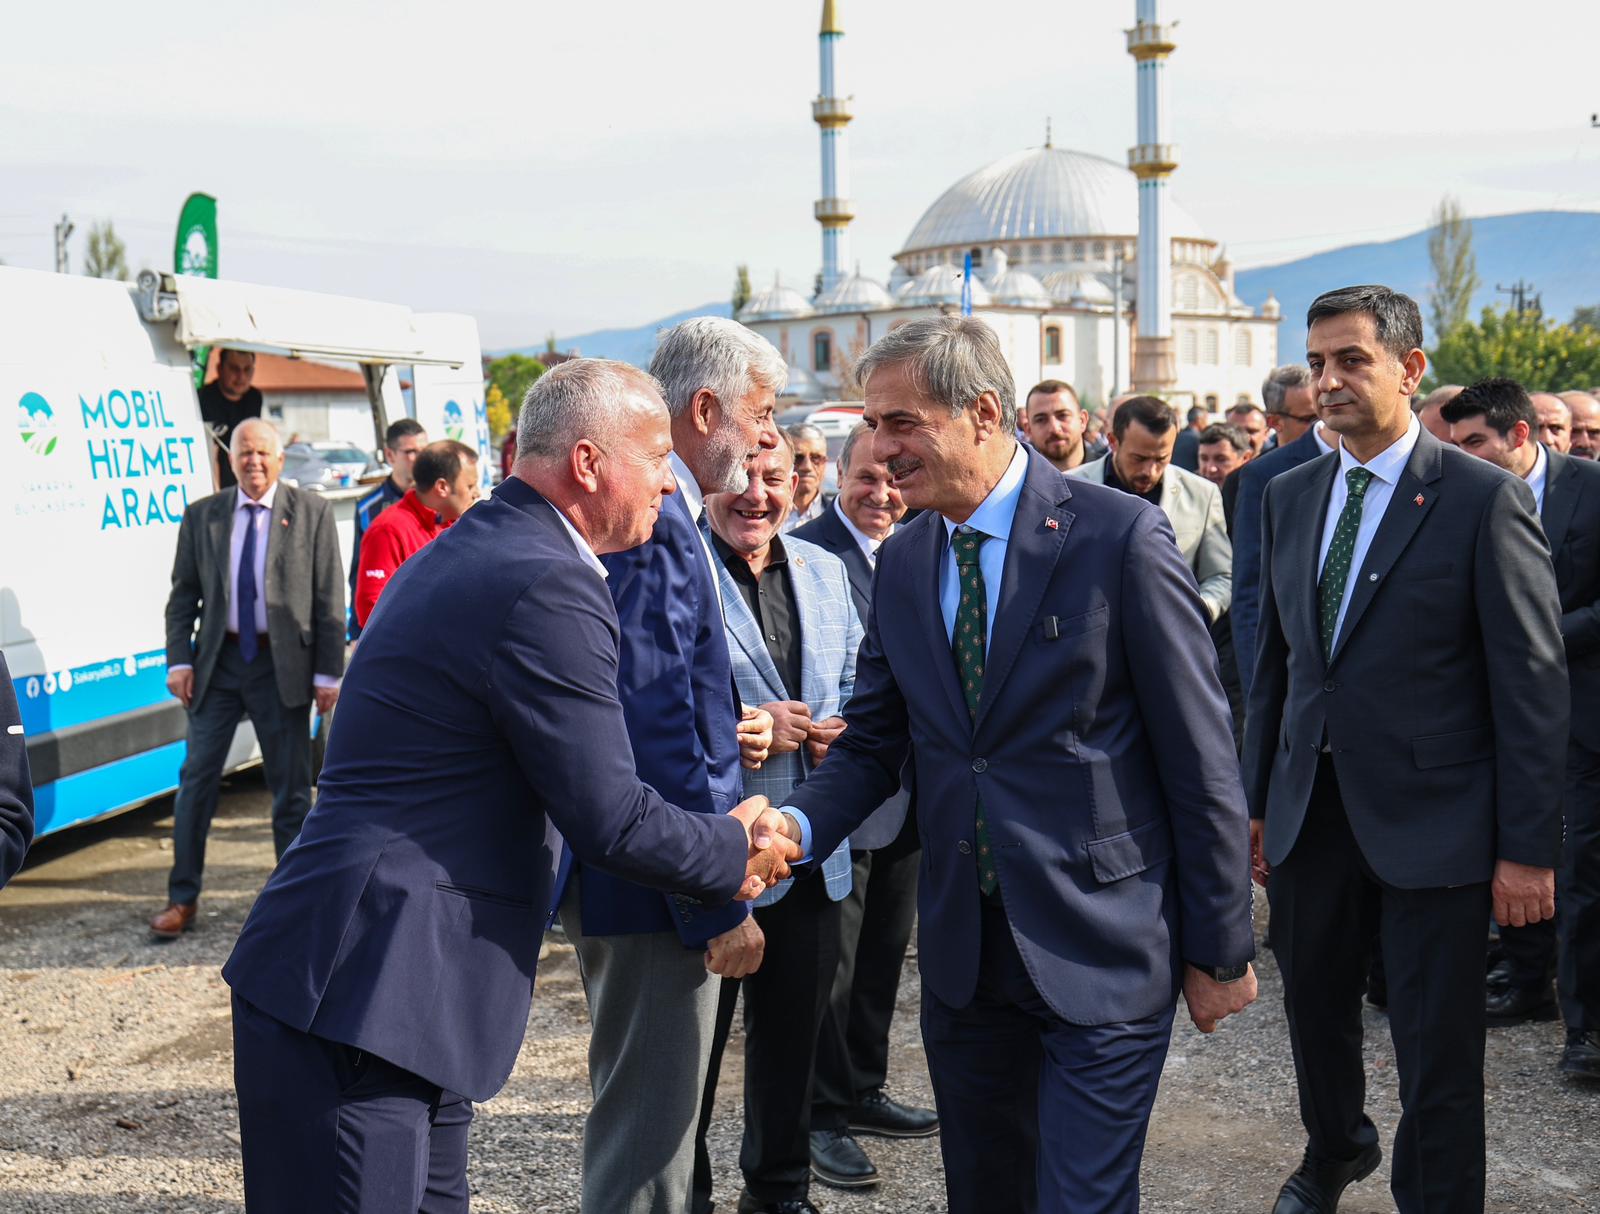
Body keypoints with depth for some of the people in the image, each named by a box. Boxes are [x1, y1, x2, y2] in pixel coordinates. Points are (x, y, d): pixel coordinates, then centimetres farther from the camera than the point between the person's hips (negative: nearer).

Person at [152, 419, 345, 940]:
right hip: (218, 662, 2)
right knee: (196, 778, 2)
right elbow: (183, 595, 8)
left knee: (291, 787, 5)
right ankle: (182, 898, 12)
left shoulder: (311, 513, 0)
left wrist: (328, 672, -7)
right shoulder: (201, 516, 7)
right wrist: (178, 660, -3)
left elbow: (329, 599, -2)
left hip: (283, 663, -2)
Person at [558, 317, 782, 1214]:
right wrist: (718, 907, -21)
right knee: (648, 1132, 1)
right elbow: (655, 731, -25)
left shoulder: (669, 514, 13)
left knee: (645, 1115, 22)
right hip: (650, 879, -11)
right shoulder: (650, 522, -20)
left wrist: (725, 733, 6)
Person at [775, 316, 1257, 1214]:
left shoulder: (1122, 537, -12)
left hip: (1101, 950, -5)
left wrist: (1220, 950, -7)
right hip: (963, 950, 6)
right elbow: (873, 742, 12)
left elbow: (1201, 759, -10)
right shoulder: (902, 565, 6)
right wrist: (796, 825, -10)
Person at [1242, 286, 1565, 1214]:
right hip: (1312, 813, 6)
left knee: (1439, 1059, 3)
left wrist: (1528, 845, -13)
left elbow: (1531, 684, -10)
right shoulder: (1289, 496, 8)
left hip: (1430, 821, -5)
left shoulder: (1486, 500, -10)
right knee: (1316, 1012, 22)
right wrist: (1257, 799, 11)